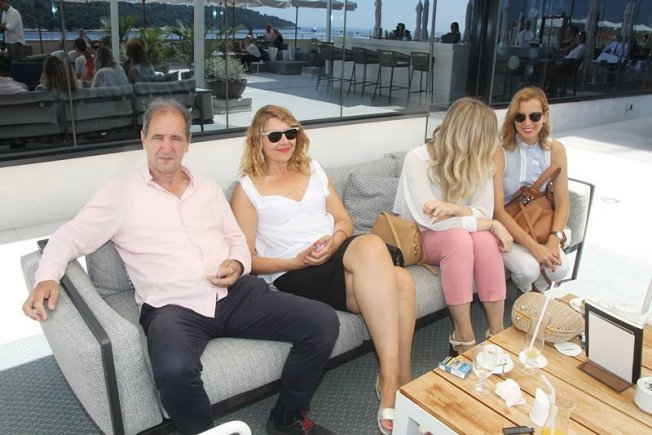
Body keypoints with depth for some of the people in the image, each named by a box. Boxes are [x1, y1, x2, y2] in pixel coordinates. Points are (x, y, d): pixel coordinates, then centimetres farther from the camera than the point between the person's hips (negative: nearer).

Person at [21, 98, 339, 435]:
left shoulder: (208, 189, 17)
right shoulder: (121, 193, 6)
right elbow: (71, 236, 5)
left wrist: (238, 264, -2)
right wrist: (47, 277, -15)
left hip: (235, 293, 4)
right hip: (172, 307, -4)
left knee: (323, 322, -12)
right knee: (175, 370, -40)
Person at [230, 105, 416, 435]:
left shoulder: (313, 170, 21)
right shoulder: (248, 189, 7)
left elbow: (344, 220, 19)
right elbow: (247, 259, 2)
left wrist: (335, 241, -6)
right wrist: (297, 261, -14)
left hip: (337, 260, 5)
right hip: (293, 276, -5)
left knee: (401, 281, -29)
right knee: (372, 246, -34)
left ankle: (396, 381, -14)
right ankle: (399, 381, -28)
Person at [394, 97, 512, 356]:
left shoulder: (480, 162, -6)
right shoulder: (417, 159, -22)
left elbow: (483, 213, -12)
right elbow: (431, 220, -28)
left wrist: (453, 208, -33)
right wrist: (492, 225, -27)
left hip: (460, 237, 4)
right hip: (415, 238, -4)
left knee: (485, 239, -29)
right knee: (459, 237, -35)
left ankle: (496, 332, -19)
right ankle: (464, 339, -26)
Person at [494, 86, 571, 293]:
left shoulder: (555, 150, -5)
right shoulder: (500, 152, -17)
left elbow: (562, 202, -2)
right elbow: (497, 209, -19)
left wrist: (554, 241, -19)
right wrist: (533, 246, -26)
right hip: (505, 228, -3)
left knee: (560, 268, -23)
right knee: (528, 268, -28)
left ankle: (536, 291, 13)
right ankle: (523, 294, 10)